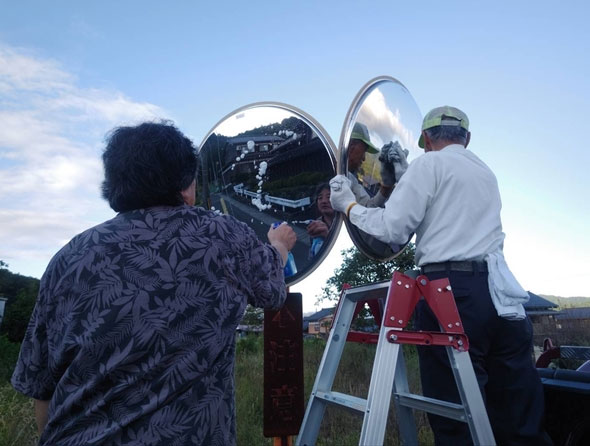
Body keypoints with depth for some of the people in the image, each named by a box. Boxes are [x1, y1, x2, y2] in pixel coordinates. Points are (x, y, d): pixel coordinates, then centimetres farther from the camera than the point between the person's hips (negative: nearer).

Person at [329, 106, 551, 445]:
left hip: (451, 289, -7)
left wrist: (350, 206, 11)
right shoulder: (486, 173, 23)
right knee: (520, 414, 12)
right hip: (499, 288, 7)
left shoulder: (430, 164, 2)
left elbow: (393, 229, -4)